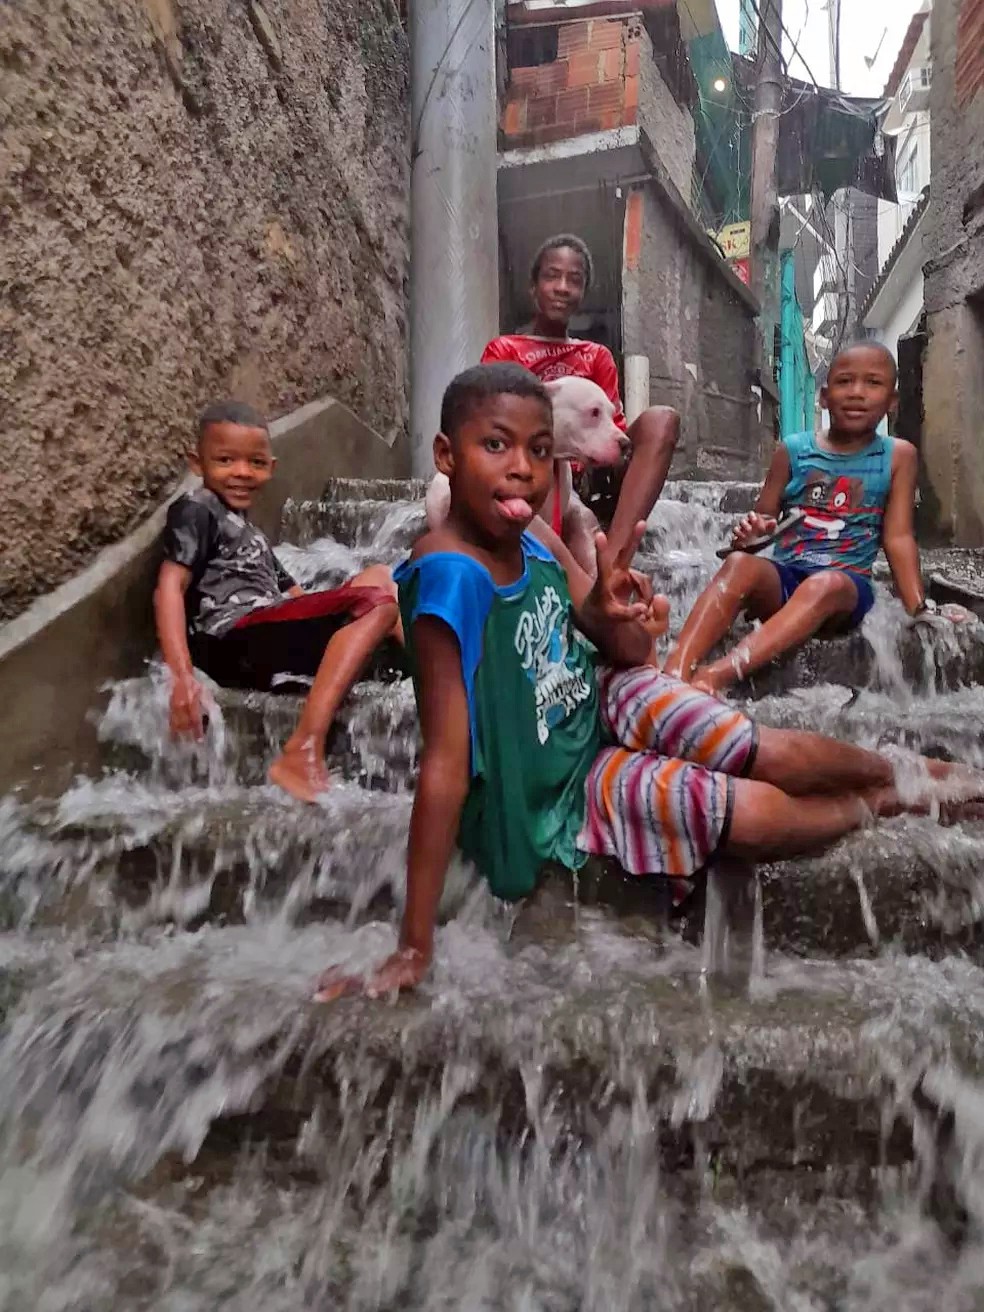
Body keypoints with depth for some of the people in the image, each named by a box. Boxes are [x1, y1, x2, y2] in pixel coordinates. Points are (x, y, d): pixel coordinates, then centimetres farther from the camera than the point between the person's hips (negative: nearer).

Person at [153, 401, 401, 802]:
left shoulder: (249, 532, 30)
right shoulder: (196, 510, 3)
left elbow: (291, 595, 26)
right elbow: (169, 588, -10)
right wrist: (182, 677, -24)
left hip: (271, 638, 9)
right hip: (237, 643, -9)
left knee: (378, 577, 17)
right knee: (377, 603, -23)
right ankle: (301, 754, -35)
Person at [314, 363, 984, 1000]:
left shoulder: (536, 542, -11)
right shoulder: (452, 574, -32)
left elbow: (632, 655, 0)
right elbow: (446, 764, -34)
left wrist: (613, 611, -25)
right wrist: (415, 950, -31)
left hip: (602, 708, 6)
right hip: (551, 792, -6)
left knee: (777, 755, 4)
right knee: (762, 817, -7)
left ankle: (918, 772, 33)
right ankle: (883, 804, 25)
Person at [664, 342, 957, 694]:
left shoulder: (898, 456, 7)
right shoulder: (793, 450, 8)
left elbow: (898, 538, 4)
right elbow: (762, 519, 14)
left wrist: (919, 610, -4)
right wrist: (750, 531, -11)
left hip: (848, 583, -1)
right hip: (783, 577, 1)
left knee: (826, 584, -38)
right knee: (740, 563, -33)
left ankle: (716, 676, -55)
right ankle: (674, 678, -51)